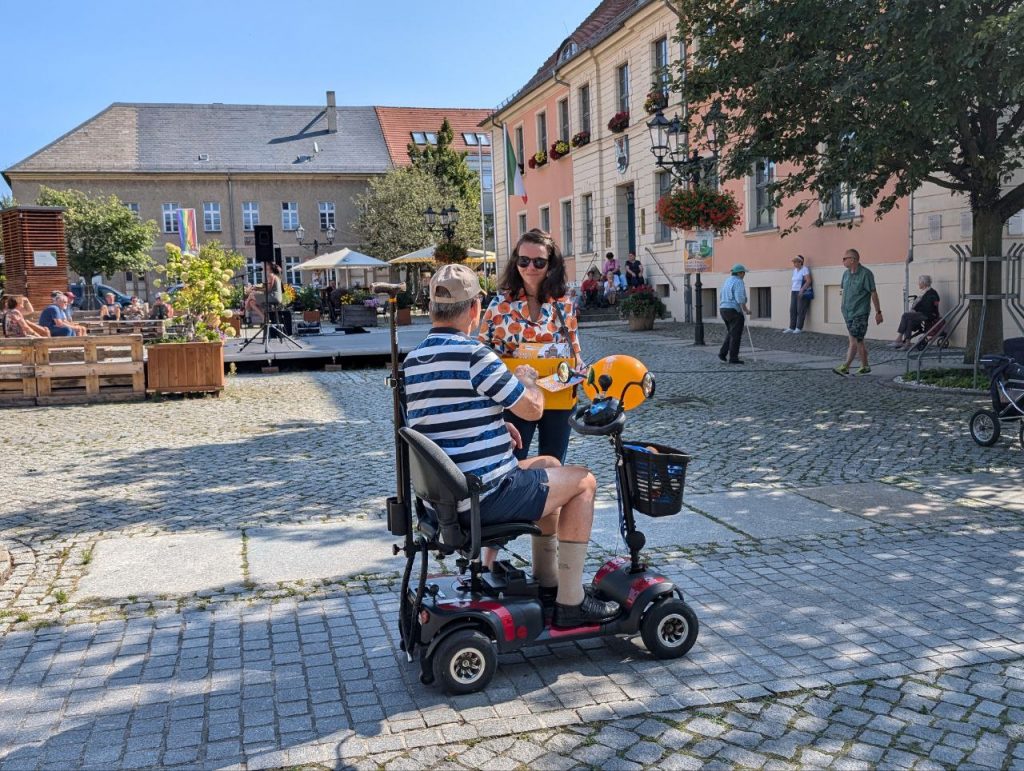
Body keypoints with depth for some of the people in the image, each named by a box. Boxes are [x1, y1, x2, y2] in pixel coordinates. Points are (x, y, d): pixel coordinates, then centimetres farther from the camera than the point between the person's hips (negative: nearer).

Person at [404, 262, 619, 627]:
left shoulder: (413, 360, 8)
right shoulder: (473, 353, -20)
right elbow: (532, 409, -13)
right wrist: (528, 377, 8)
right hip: (485, 496, -9)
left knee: (550, 465, 29)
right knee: (583, 481, 8)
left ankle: (546, 581, 34)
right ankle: (571, 602, 11)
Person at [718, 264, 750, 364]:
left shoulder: (727, 281, 15)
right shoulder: (738, 282, -13)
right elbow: (740, 298, -22)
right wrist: (746, 310, -16)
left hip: (724, 309, 9)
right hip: (734, 311, -9)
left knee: (730, 333, 20)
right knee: (736, 335, -3)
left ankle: (723, 353, 11)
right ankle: (733, 358, -2)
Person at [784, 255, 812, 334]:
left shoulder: (804, 269, -8)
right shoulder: (795, 270, 15)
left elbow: (809, 281, -16)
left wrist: (802, 290, -21)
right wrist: (791, 291, 11)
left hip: (802, 293, -8)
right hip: (794, 292, 8)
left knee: (800, 311, -6)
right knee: (792, 310, 3)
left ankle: (799, 328, -3)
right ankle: (791, 328, 5)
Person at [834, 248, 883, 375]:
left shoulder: (866, 274, -11)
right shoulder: (846, 273, 9)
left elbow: (873, 293, -10)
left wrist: (878, 312, -9)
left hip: (860, 312, -7)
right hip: (848, 312, 7)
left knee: (854, 341, -8)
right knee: (858, 341, 12)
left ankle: (845, 366, -11)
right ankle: (865, 366, 19)